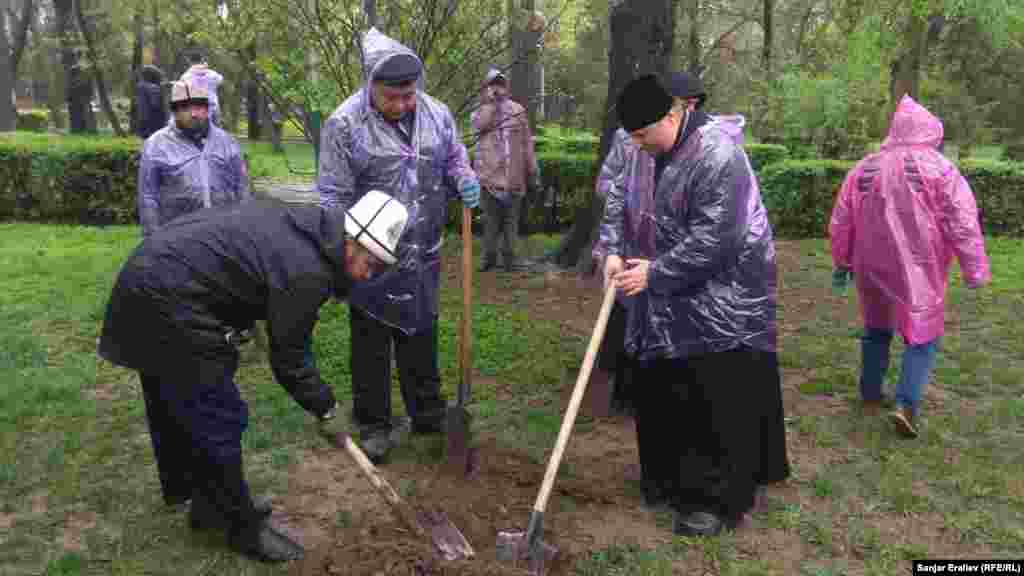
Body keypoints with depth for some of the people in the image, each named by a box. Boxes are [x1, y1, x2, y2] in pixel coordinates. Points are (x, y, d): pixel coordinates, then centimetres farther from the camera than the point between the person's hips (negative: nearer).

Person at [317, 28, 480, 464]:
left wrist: (465, 181, -7)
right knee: (371, 347, 9)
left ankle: (428, 415, 33)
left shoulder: (436, 114, 0)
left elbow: (454, 161, 17)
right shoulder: (344, 124, -13)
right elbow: (333, 199, -10)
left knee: (422, 340, 17)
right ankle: (373, 425, 25)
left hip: (422, 259, 4)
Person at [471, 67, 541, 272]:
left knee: (511, 218, 8)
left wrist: (533, 173, 5)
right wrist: (491, 101, -13)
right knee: (491, 218, 4)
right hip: (491, 174, -1)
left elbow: (527, 143, 9)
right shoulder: (481, 111, 7)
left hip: (513, 175, 1)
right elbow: (479, 125, -19)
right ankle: (488, 255, 17)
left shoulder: (518, 110, 9)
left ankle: (509, 257, 17)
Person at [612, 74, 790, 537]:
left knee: (716, 403, -1)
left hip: (722, 299, -9)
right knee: (665, 389, 15)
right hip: (680, 295, 9)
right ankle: (677, 480, 32)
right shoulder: (667, 151, 7)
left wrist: (654, 274, -21)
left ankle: (720, 501, 16)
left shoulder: (717, 154, -22)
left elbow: (713, 243, -26)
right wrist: (647, 265, 7)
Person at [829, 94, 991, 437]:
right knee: (923, 335, 5)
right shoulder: (939, 167, -6)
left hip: (873, 266, 4)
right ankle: (906, 405, -7)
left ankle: (870, 396, 27)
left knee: (876, 329, 20)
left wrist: (842, 262, 20)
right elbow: (962, 222, -11)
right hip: (919, 269, -4)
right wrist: (975, 270, -8)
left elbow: (840, 222, 10)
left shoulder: (863, 169, 6)